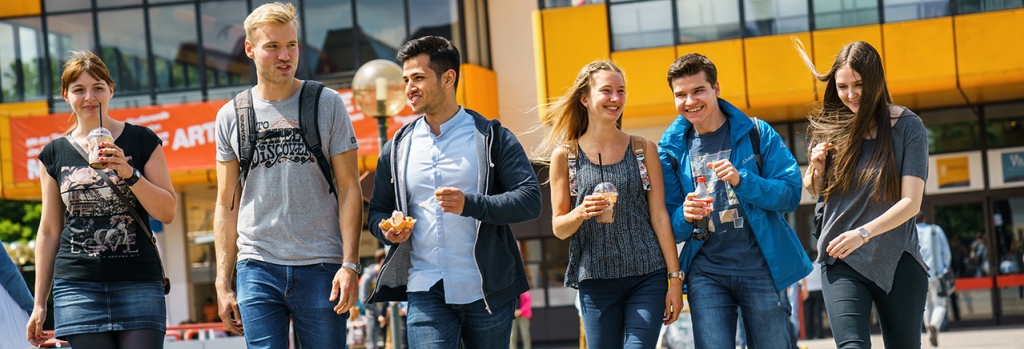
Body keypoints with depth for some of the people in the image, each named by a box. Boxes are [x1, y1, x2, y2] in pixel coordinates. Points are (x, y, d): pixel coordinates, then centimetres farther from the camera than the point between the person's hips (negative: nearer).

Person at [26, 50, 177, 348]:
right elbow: (49, 231, 14)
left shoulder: (142, 141, 6)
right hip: (77, 286, 1)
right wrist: (39, 303, 12)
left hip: (139, 282, -1)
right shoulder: (55, 154, 10)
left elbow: (168, 212, 2)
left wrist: (129, 173, -13)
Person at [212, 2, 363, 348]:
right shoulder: (231, 116, 9)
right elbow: (226, 206, 12)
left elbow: (349, 189, 2)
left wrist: (350, 264, -8)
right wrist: (223, 282, 6)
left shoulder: (328, 104, 4)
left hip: (321, 267, -1)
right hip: (257, 268, 1)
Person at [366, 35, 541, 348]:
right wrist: (387, 230, -6)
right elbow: (377, 210, 19)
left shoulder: (493, 138, 0)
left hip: (487, 292, -2)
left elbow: (530, 199, -8)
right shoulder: (397, 149, 11)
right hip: (426, 292, 2)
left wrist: (470, 204, -22)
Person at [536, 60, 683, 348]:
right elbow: (559, 228, 5)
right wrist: (580, 213, -17)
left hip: (647, 278, 0)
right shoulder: (565, 156, 3)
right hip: (595, 281, 0)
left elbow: (659, 215, 4)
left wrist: (675, 278, 0)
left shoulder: (644, 149, 6)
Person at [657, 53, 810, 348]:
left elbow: (791, 194, -5)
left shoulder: (756, 133, 1)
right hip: (706, 272, 1)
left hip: (761, 267, -1)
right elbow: (668, 223, 7)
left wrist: (742, 180, -20)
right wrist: (685, 216, -16)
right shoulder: (672, 149, 6)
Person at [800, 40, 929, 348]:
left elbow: (911, 202, -12)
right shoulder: (828, 127, 4)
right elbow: (814, 190, 18)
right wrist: (816, 167, -5)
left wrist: (863, 233, -26)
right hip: (842, 262, 1)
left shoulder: (907, 126, -5)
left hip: (897, 261, -1)